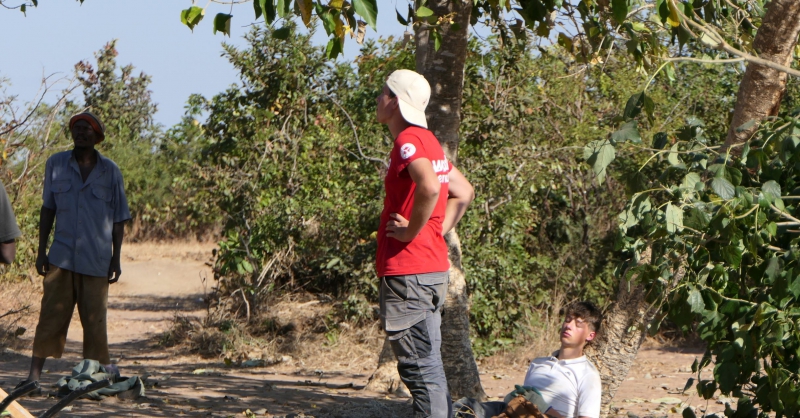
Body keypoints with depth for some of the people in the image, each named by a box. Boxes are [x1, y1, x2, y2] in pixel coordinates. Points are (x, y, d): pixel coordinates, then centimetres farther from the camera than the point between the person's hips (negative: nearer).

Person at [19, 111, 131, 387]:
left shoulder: (110, 171, 4)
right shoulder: (55, 164, 6)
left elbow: (118, 219, 7)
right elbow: (47, 210, 10)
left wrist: (116, 259, 3)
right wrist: (42, 251, 5)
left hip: (97, 260, 0)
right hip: (61, 257, 0)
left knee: (94, 319, 3)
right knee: (51, 315, -4)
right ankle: (34, 373, -3)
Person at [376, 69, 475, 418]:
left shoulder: (408, 140, -14)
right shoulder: (428, 141, 16)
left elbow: (429, 187, -33)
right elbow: (464, 192, 26)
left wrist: (412, 231, -20)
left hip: (407, 272, -10)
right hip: (433, 267, 10)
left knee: (420, 366, -9)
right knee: (427, 363, 15)